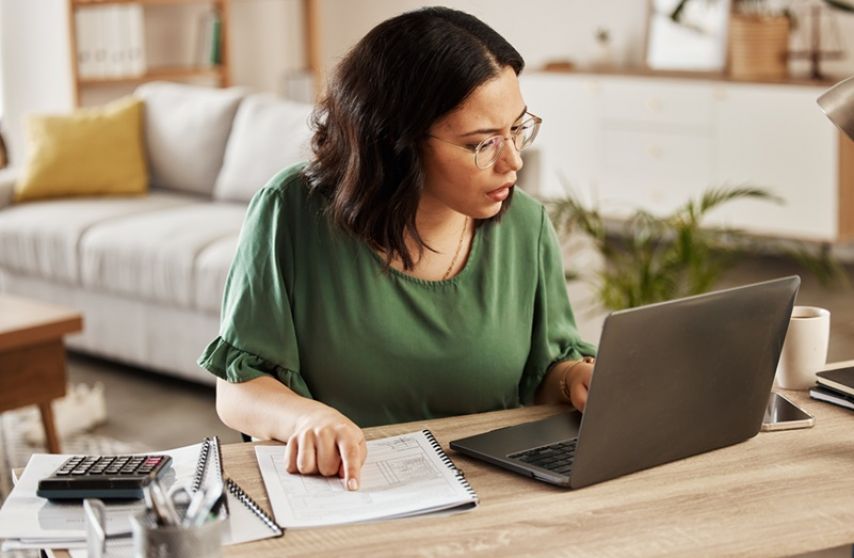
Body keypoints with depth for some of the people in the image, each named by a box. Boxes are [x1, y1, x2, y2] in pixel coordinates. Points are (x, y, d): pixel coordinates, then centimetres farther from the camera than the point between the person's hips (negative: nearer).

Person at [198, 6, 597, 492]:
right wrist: (305, 416, -26)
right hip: (334, 499, 0)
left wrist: (574, 378, -10)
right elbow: (237, 390, -6)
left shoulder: (525, 226, 0)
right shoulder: (291, 213, -9)